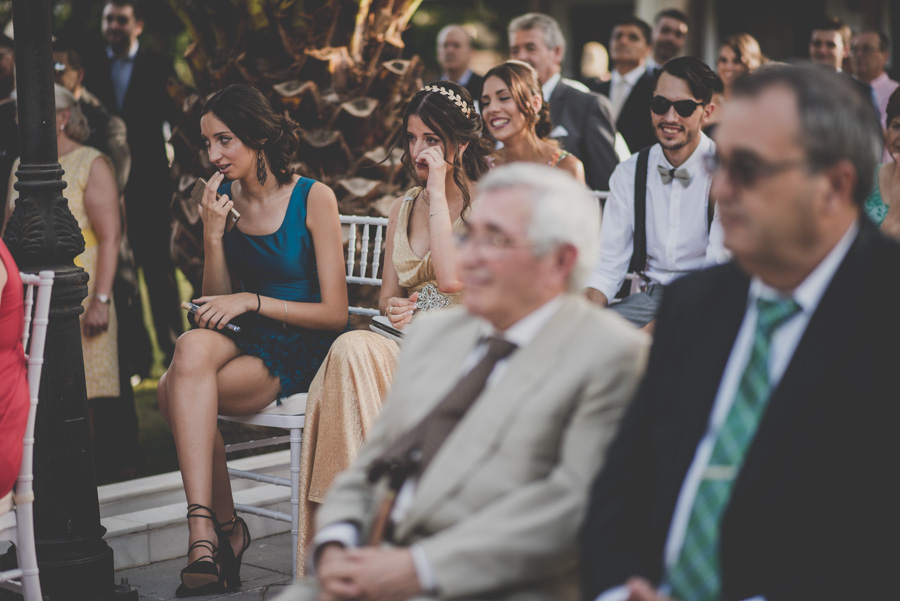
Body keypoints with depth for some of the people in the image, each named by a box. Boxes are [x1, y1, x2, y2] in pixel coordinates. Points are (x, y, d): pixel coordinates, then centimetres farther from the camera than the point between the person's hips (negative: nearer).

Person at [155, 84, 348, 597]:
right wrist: (214, 235, -8)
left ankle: (207, 529, -16)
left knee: (177, 394, -27)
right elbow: (217, 303, 6)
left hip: (306, 355, -4)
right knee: (195, 345, -31)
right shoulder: (223, 199, 6)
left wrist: (251, 300, -16)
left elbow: (335, 313, -8)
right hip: (251, 346, 4)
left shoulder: (313, 198, -7)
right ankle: (224, 530, -24)